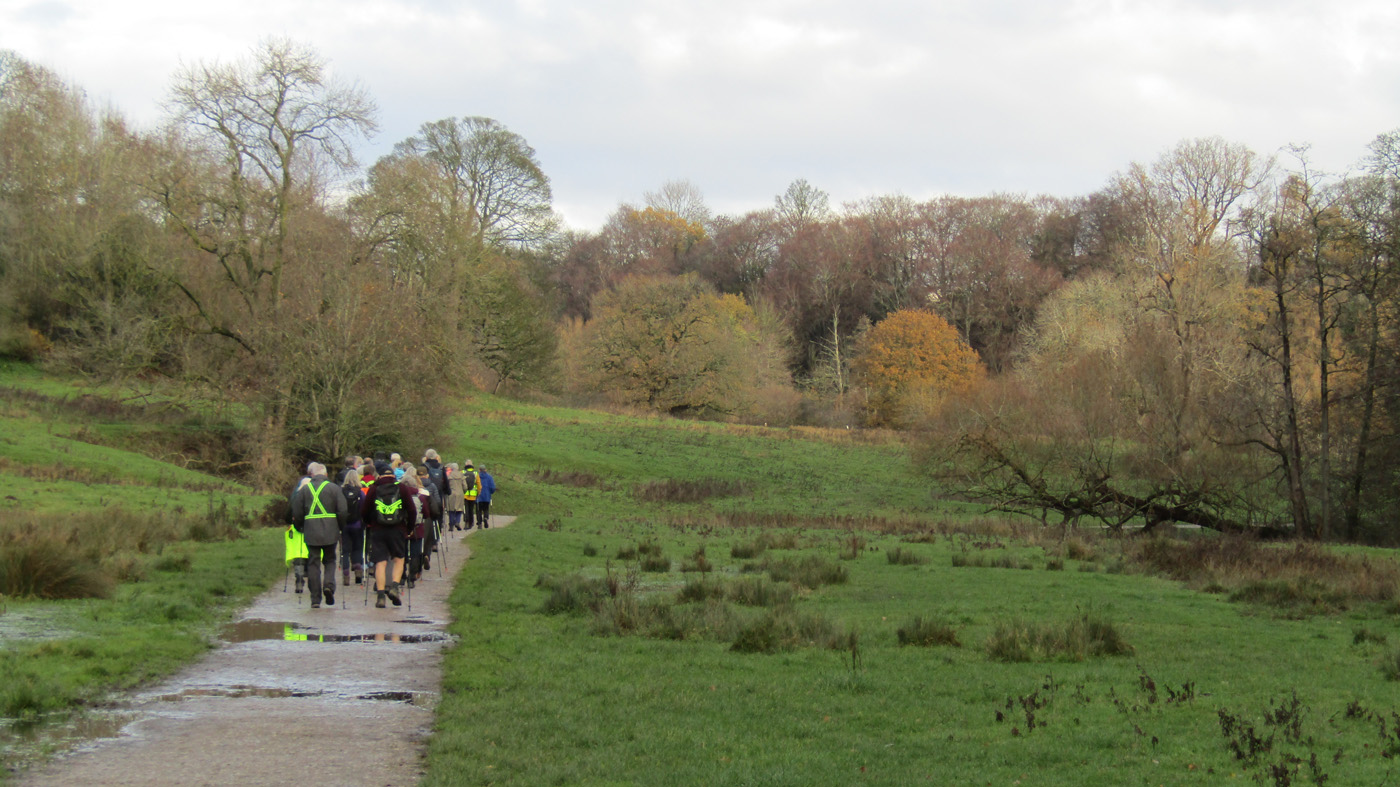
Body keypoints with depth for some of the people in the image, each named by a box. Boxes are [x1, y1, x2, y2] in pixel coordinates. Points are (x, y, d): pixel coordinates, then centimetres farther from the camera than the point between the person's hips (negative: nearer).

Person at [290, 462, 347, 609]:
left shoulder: (304, 489, 4)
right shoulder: (334, 488, 0)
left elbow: (297, 513, 5)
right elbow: (342, 511, -2)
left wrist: (299, 528, 21)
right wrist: (340, 528, 12)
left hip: (311, 532, 1)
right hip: (330, 533, 0)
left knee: (313, 564, 5)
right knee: (330, 560, 15)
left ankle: (315, 599, 3)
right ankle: (329, 584, -12)